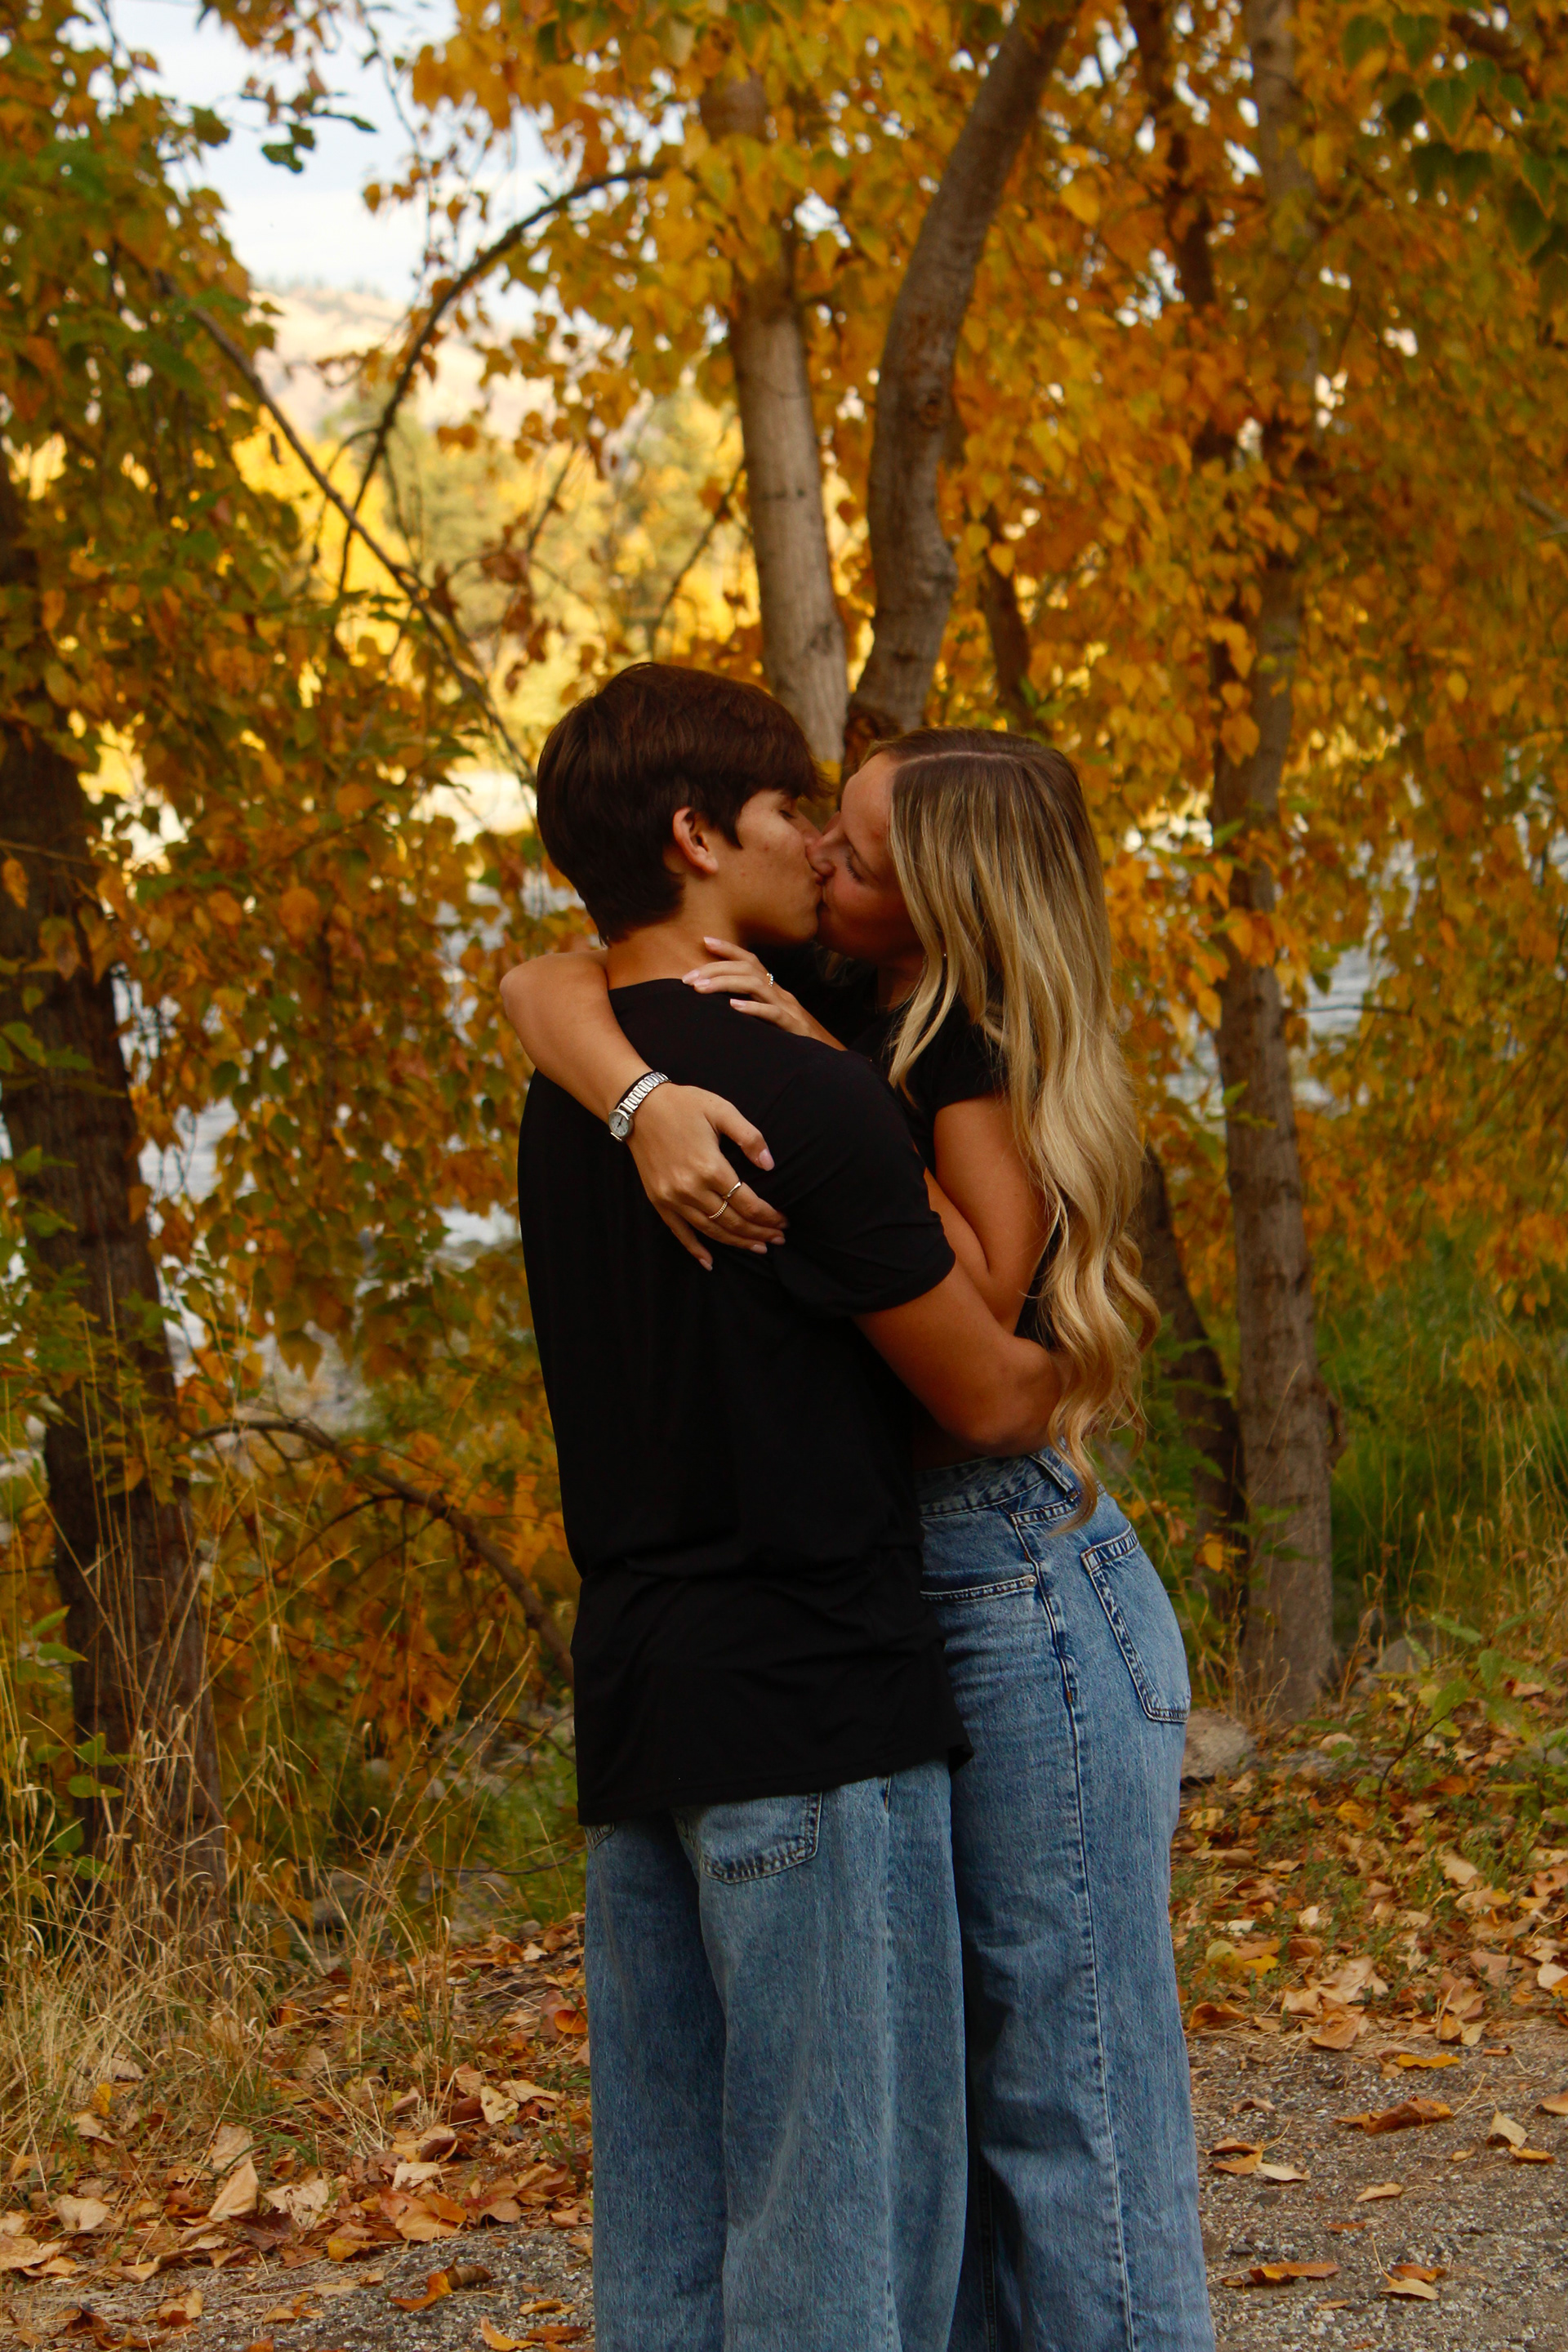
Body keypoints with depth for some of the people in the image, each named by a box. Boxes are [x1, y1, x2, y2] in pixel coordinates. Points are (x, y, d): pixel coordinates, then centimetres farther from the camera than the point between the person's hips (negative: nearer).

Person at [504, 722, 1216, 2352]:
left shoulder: (989, 1042, -10)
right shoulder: (803, 995, 7)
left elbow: (976, 1308, -20)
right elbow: (540, 987, 0)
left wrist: (825, 1087, -19)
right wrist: (647, 1100, -20)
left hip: (1020, 1587, -7)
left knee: (1064, 2070, -4)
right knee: (946, 2083, 13)